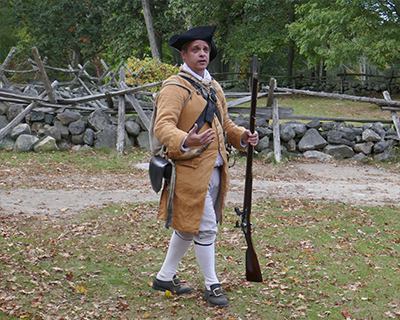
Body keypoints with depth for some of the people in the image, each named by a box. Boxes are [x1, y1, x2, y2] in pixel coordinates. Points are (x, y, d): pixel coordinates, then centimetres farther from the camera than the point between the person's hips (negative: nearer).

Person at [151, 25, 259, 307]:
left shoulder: (213, 86, 16)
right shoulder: (175, 87, -11)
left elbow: (224, 123, 24)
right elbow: (163, 125, -23)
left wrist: (241, 136, 4)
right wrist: (185, 142, -43)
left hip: (214, 170, 9)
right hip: (191, 170, -9)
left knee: (189, 226, 16)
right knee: (205, 227, -4)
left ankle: (166, 277, 29)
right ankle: (212, 285, 10)